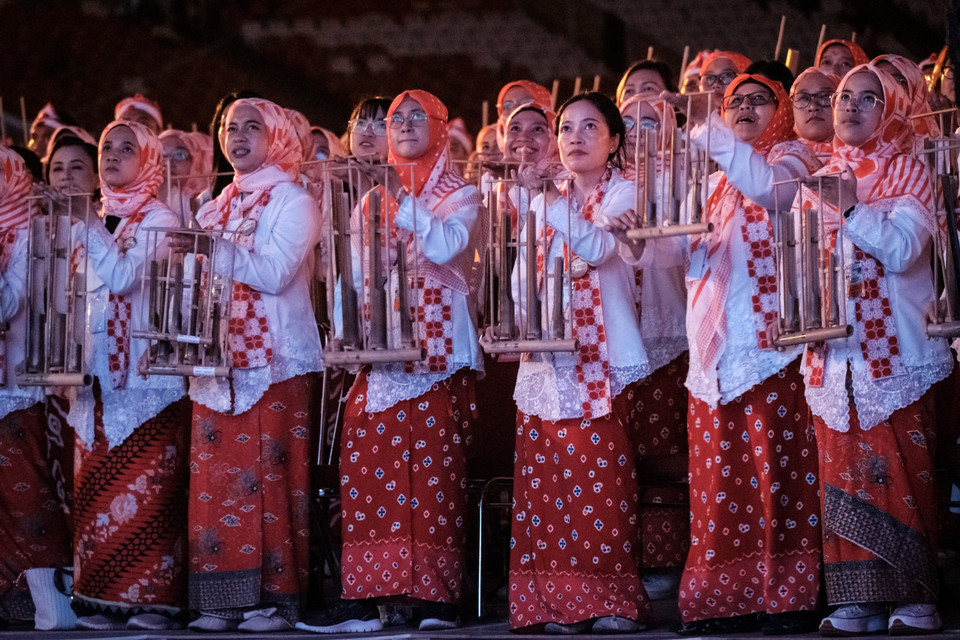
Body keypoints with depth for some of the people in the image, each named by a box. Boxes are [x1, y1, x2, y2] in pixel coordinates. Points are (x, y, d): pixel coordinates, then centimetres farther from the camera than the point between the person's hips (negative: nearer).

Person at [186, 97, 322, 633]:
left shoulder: (292, 201, 1)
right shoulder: (215, 209, 20)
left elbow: (276, 273, -12)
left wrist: (213, 251, -16)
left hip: (275, 361, -6)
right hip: (219, 361, 6)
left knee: (269, 477, -8)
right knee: (216, 477, 0)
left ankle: (279, 595, -4)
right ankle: (225, 598, 3)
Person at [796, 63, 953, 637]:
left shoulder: (907, 173, 3)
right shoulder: (817, 180, 16)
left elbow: (903, 250, -11)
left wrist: (850, 207, -19)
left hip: (894, 349, -4)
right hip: (833, 349, 4)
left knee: (902, 471, -7)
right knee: (844, 474, 1)